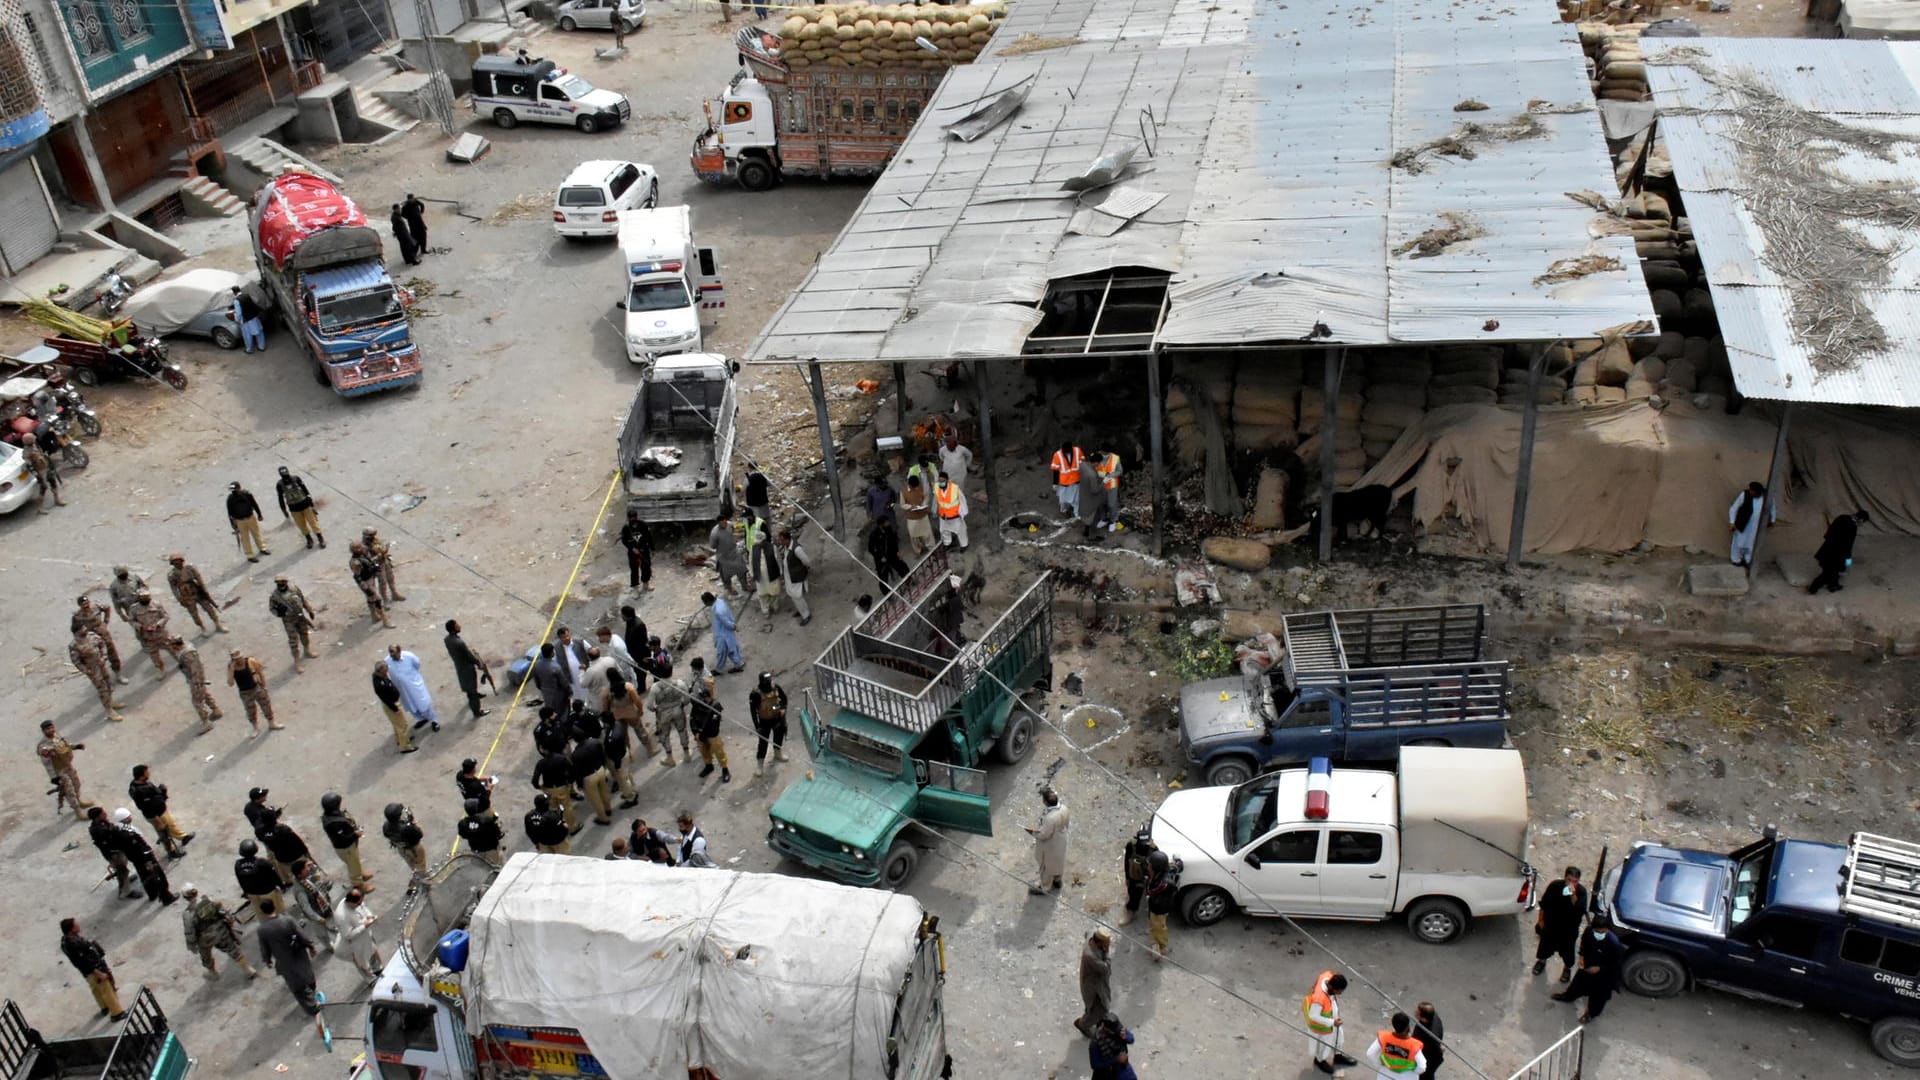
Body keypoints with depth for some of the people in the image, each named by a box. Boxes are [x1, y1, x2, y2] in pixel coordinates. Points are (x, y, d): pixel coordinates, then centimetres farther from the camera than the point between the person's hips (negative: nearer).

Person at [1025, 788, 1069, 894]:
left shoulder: (1050, 818, -43)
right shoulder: (1063, 809, -21)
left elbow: (1044, 835, -28)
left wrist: (1033, 832, -11)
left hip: (1050, 845, -7)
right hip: (1060, 841, 7)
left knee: (1047, 866, 20)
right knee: (1057, 861, 32)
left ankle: (1043, 887, 44)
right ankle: (1057, 880, 57)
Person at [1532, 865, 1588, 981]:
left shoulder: (1581, 891, -24)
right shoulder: (1554, 885, -22)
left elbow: (1580, 910, -36)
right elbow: (1544, 904, -9)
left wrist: (1573, 896, -47)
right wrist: (1540, 920, -1)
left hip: (1569, 928, -1)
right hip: (1550, 924, 1)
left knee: (1567, 949, 19)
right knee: (1546, 944, 23)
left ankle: (1567, 967, 49)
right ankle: (1541, 960, 53)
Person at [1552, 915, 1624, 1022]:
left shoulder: (1614, 943, -39)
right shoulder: (1588, 930, -25)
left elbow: (1616, 963, -22)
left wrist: (1599, 968, -23)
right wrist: (1582, 956, -9)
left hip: (1603, 973, -5)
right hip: (1587, 966, 5)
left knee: (1597, 994, 20)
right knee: (1579, 980, 30)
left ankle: (1592, 1013, 48)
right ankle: (1569, 995, 60)